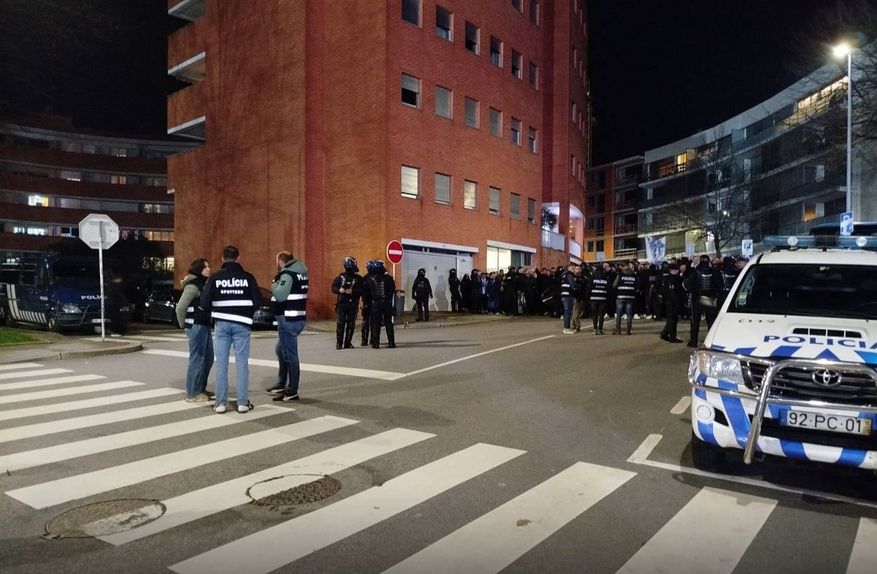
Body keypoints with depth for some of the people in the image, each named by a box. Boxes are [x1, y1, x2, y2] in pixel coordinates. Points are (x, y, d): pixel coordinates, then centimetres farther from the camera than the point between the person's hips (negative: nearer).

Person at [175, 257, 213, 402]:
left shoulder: (204, 284, 16)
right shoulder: (193, 285, -12)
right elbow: (180, 307, -16)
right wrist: (184, 324, -4)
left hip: (205, 325, 9)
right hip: (196, 326, -9)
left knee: (208, 358, 15)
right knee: (197, 360, -3)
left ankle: (201, 389, 26)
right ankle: (192, 394, 6)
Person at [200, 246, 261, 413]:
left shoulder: (215, 277, -1)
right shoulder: (247, 277, -1)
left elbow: (204, 302, -4)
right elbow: (258, 301, -2)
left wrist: (217, 308, 16)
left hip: (221, 324, 1)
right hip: (242, 324, -1)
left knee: (221, 363, 6)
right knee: (242, 363, 3)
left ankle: (220, 403, 8)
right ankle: (243, 403, 5)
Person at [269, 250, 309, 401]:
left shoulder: (287, 274, -16)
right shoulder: (300, 272, 13)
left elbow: (280, 295, -25)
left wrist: (274, 285, -7)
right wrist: (278, 284, 9)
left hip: (288, 320, -10)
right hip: (297, 318, 10)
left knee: (290, 355, -5)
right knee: (282, 351, 22)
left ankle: (292, 392, 1)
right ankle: (281, 384, 31)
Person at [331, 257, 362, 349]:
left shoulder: (358, 278, 2)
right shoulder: (340, 277, 7)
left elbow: (362, 290, -6)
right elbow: (333, 287, 7)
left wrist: (352, 291, -19)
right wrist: (339, 290, -12)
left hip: (352, 304, 0)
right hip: (341, 303, 0)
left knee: (351, 324, 4)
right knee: (340, 323, -4)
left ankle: (348, 343, 13)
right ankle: (339, 343, 2)